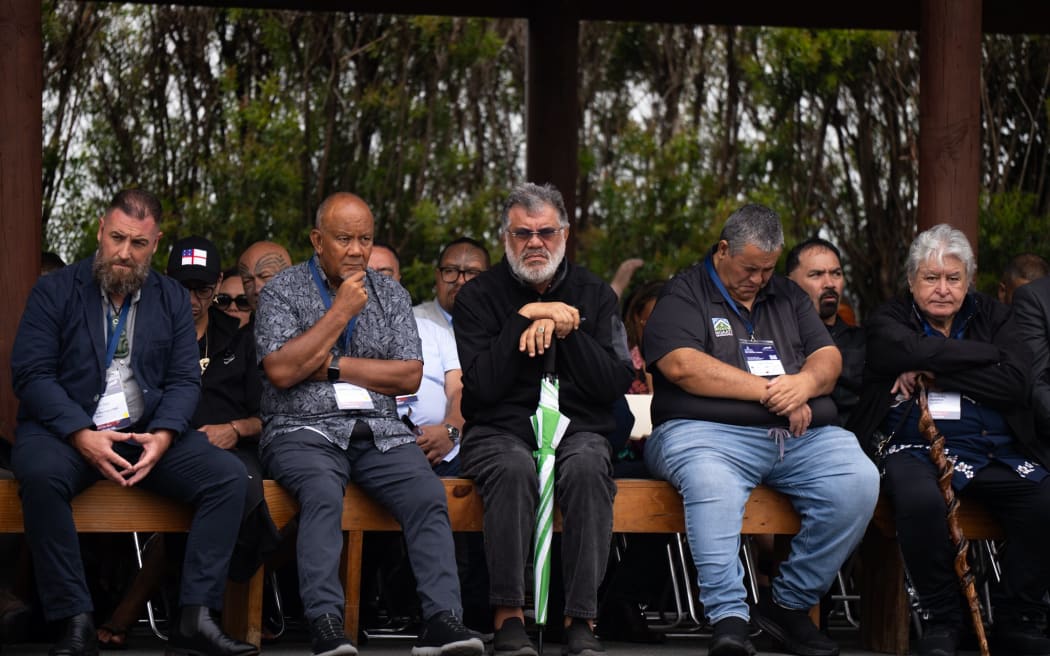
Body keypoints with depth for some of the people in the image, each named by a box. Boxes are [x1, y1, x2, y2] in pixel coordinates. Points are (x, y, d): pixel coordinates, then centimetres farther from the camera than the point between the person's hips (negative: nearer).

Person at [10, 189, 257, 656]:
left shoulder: (172, 299, 13)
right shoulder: (55, 292, 2)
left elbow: (184, 380, 7)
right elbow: (31, 373, -6)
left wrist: (162, 436, -15)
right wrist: (83, 436, -20)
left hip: (146, 434, 3)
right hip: (67, 428, -3)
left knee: (228, 475, -20)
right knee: (41, 474, -37)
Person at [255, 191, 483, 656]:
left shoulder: (390, 295, 16)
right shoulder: (282, 291, 5)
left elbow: (409, 376, 5)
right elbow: (281, 370, -10)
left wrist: (333, 366, -3)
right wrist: (341, 311, -7)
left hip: (379, 432, 3)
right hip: (305, 430, -3)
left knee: (428, 494, -25)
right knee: (322, 494, -35)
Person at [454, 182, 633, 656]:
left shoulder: (594, 294, 11)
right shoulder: (479, 297, 5)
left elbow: (616, 383, -1)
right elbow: (481, 387, -8)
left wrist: (562, 328, -11)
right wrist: (525, 317, -11)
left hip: (577, 428, 1)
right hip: (499, 432, -1)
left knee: (587, 466, -34)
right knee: (514, 468, -37)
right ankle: (508, 617, -32)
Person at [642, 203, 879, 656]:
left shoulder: (788, 297, 26)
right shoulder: (684, 294, 9)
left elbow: (829, 359, 17)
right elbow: (682, 366, -8)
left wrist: (805, 383, -9)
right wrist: (768, 390, -6)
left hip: (802, 436, 5)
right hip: (708, 431, -5)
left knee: (859, 483, -24)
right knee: (710, 484, -40)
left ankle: (789, 604, -12)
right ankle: (728, 619, -44)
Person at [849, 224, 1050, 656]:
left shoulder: (992, 317, 17)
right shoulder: (888, 323, 11)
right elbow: (921, 352, -14)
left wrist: (937, 375, -4)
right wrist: (991, 355, -5)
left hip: (998, 453, 3)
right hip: (916, 449, -3)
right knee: (920, 500, -37)